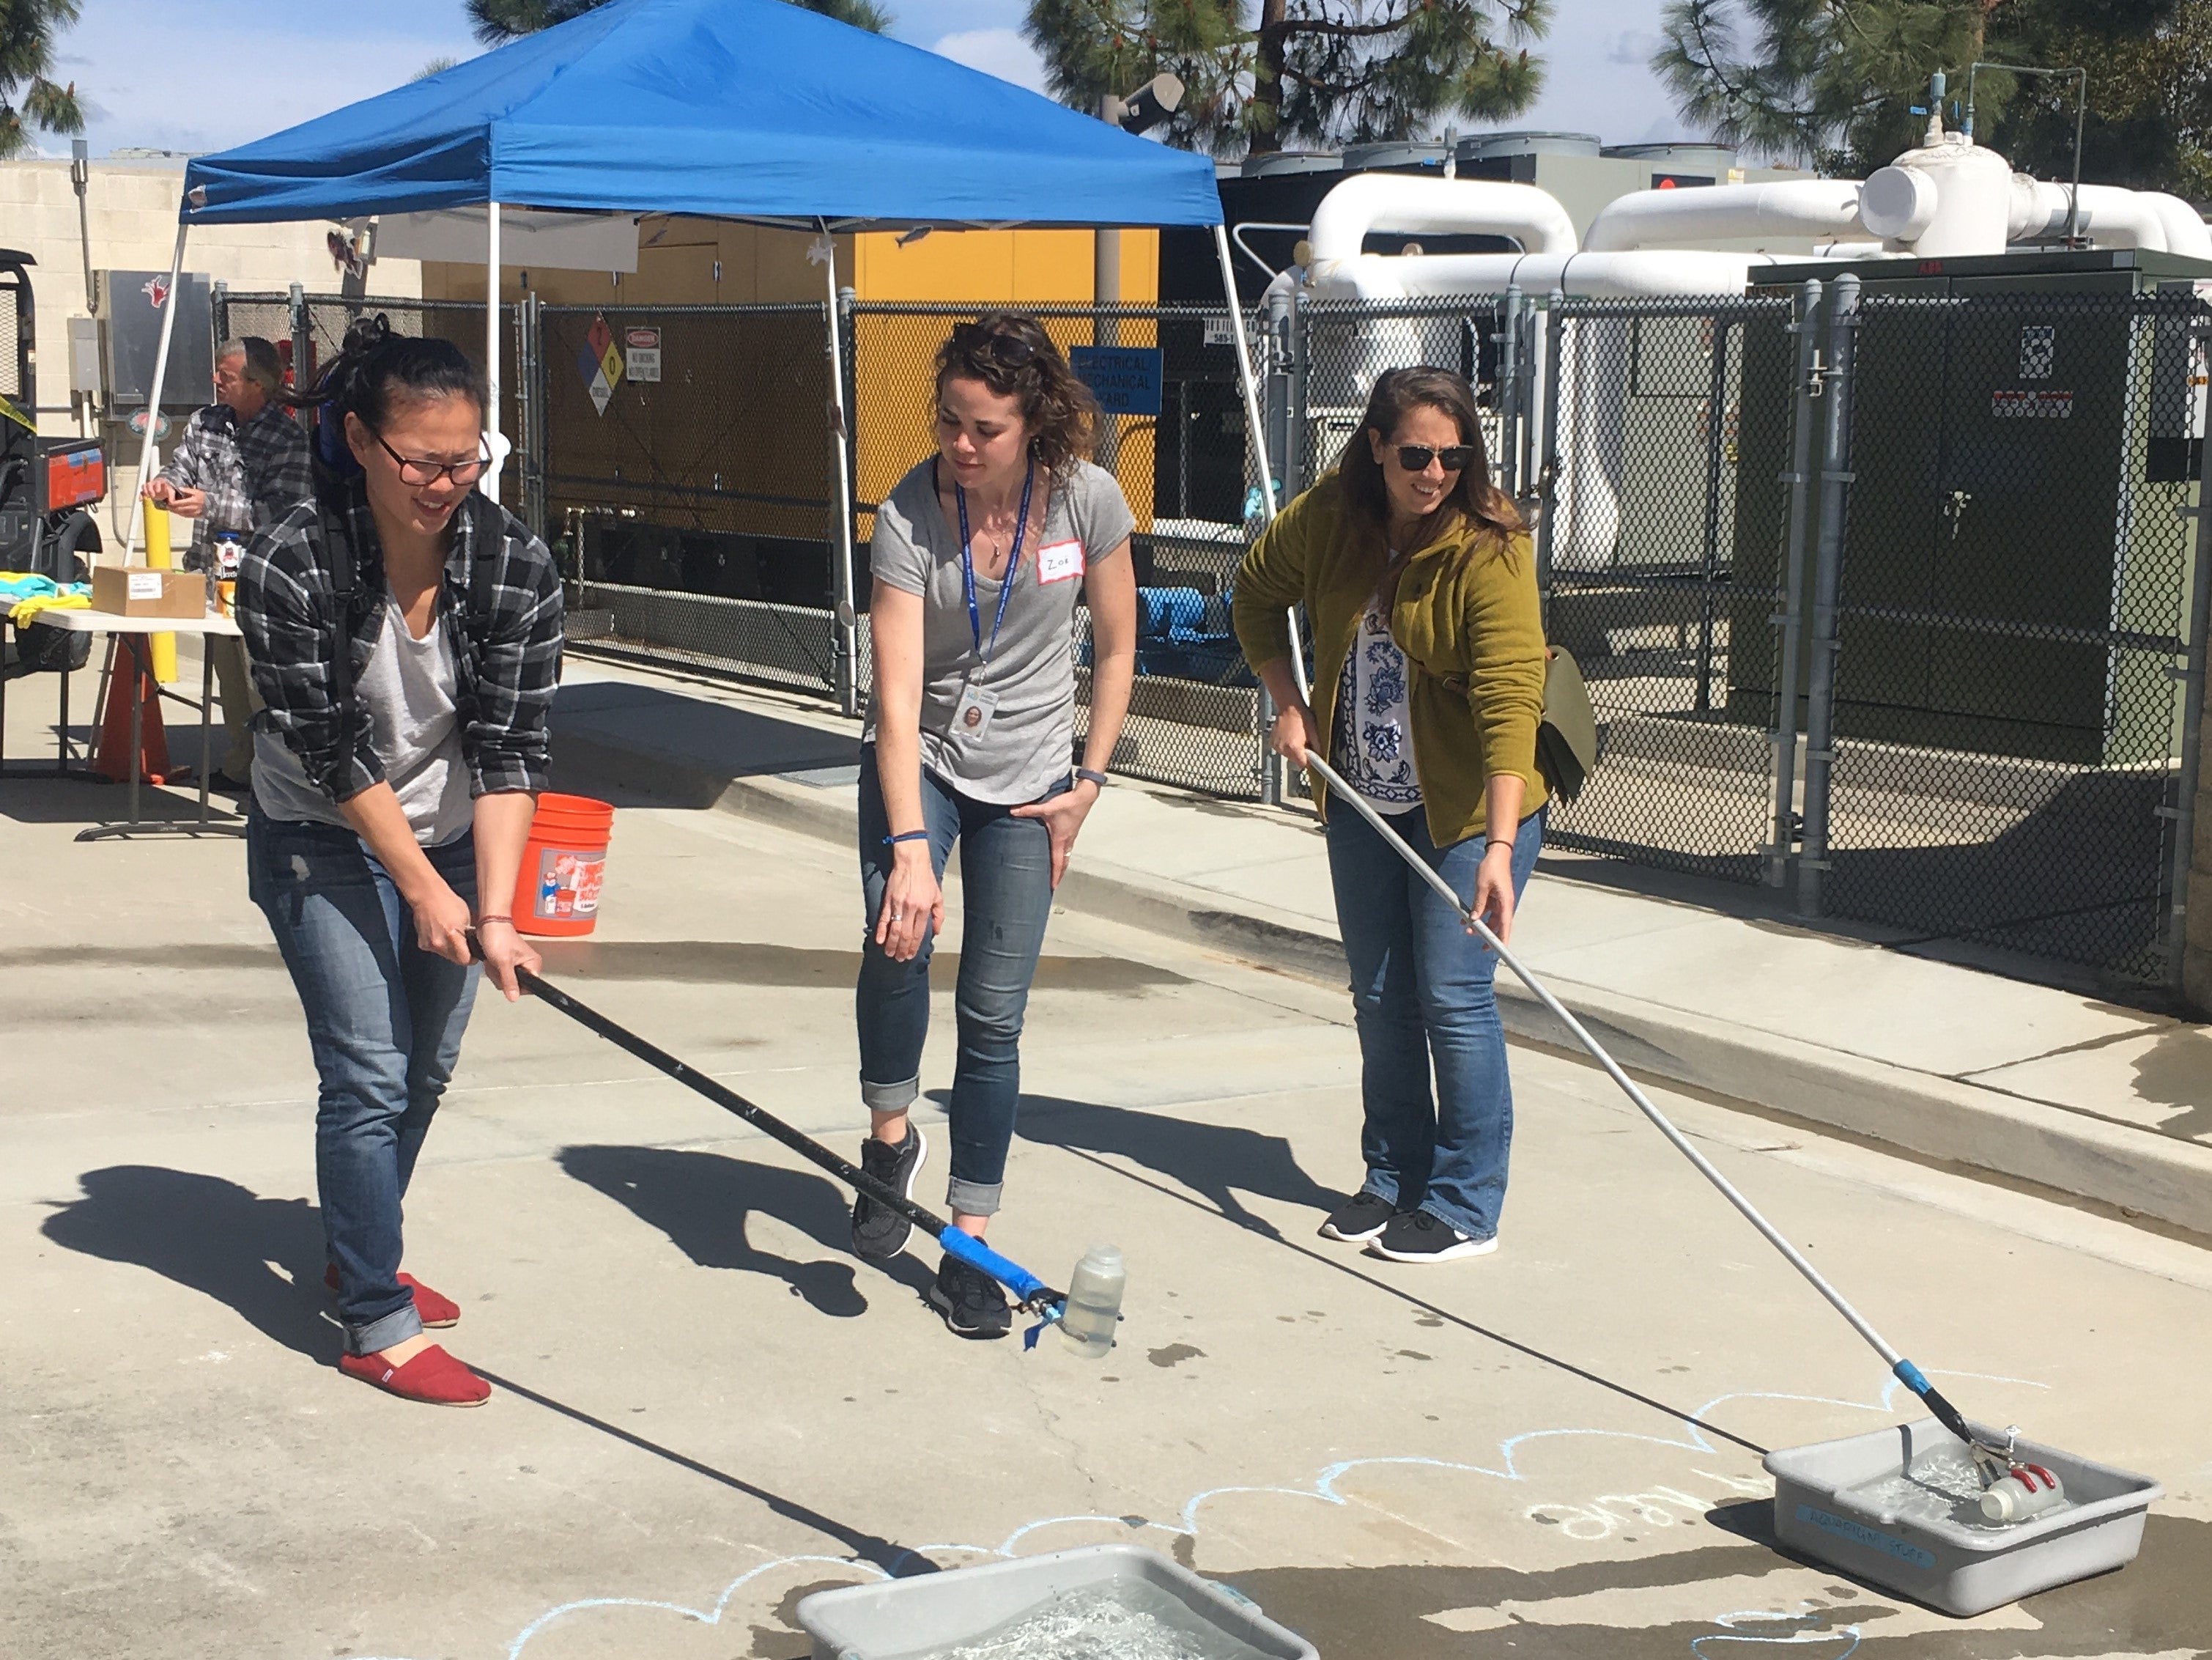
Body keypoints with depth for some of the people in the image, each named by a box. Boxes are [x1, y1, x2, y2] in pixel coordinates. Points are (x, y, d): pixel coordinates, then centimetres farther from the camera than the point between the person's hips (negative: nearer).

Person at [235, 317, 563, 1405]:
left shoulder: (516, 565, -17)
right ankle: (379, 1325, 3)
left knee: (426, 1066, 13)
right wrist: (422, 888, -17)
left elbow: (508, 750, -17)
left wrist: (493, 910, -24)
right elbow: (331, 752, -19)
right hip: (323, 846, -4)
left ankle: (358, 1255, 36)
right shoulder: (289, 567, -24)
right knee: (369, 1074, -8)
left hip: (453, 837, 4)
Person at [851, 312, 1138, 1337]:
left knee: (993, 1017, -1)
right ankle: (890, 1137, 0)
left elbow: (1115, 649, 1)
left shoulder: (1088, 501, -14)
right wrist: (908, 848, -36)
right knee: (898, 935, -28)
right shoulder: (909, 515, -20)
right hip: (919, 760, -1)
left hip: (1029, 780, 1)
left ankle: (969, 1249, 11)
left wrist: (1089, 781, -2)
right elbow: (897, 695, -27)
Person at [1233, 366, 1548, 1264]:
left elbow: (1509, 701, -31)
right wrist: (1288, 701, 2)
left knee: (1453, 995, -6)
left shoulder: (1490, 550, -23)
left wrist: (1499, 848, -40)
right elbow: (1258, 592, 13)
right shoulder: (1327, 517, -8)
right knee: (1380, 997, 13)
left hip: (1471, 805, -5)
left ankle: (1465, 1206, 6)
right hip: (1361, 801, 6)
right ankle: (1394, 1179, 28)